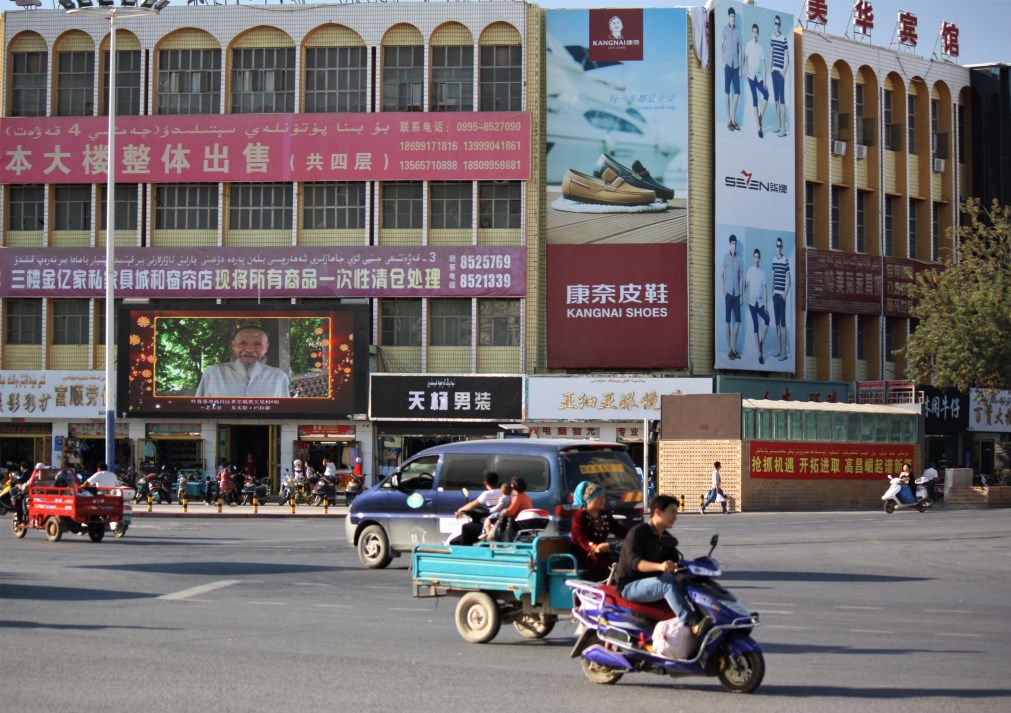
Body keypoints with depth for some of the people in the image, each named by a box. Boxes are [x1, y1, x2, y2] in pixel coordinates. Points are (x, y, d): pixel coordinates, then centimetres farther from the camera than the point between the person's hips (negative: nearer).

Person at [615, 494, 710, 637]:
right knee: (668, 582, -34)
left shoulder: (667, 539, 12)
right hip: (630, 586, -8)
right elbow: (634, 561, -27)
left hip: (654, 584, 8)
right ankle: (693, 625, -49)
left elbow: (676, 564, 8)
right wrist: (659, 566, -45)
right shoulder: (637, 533, -12)